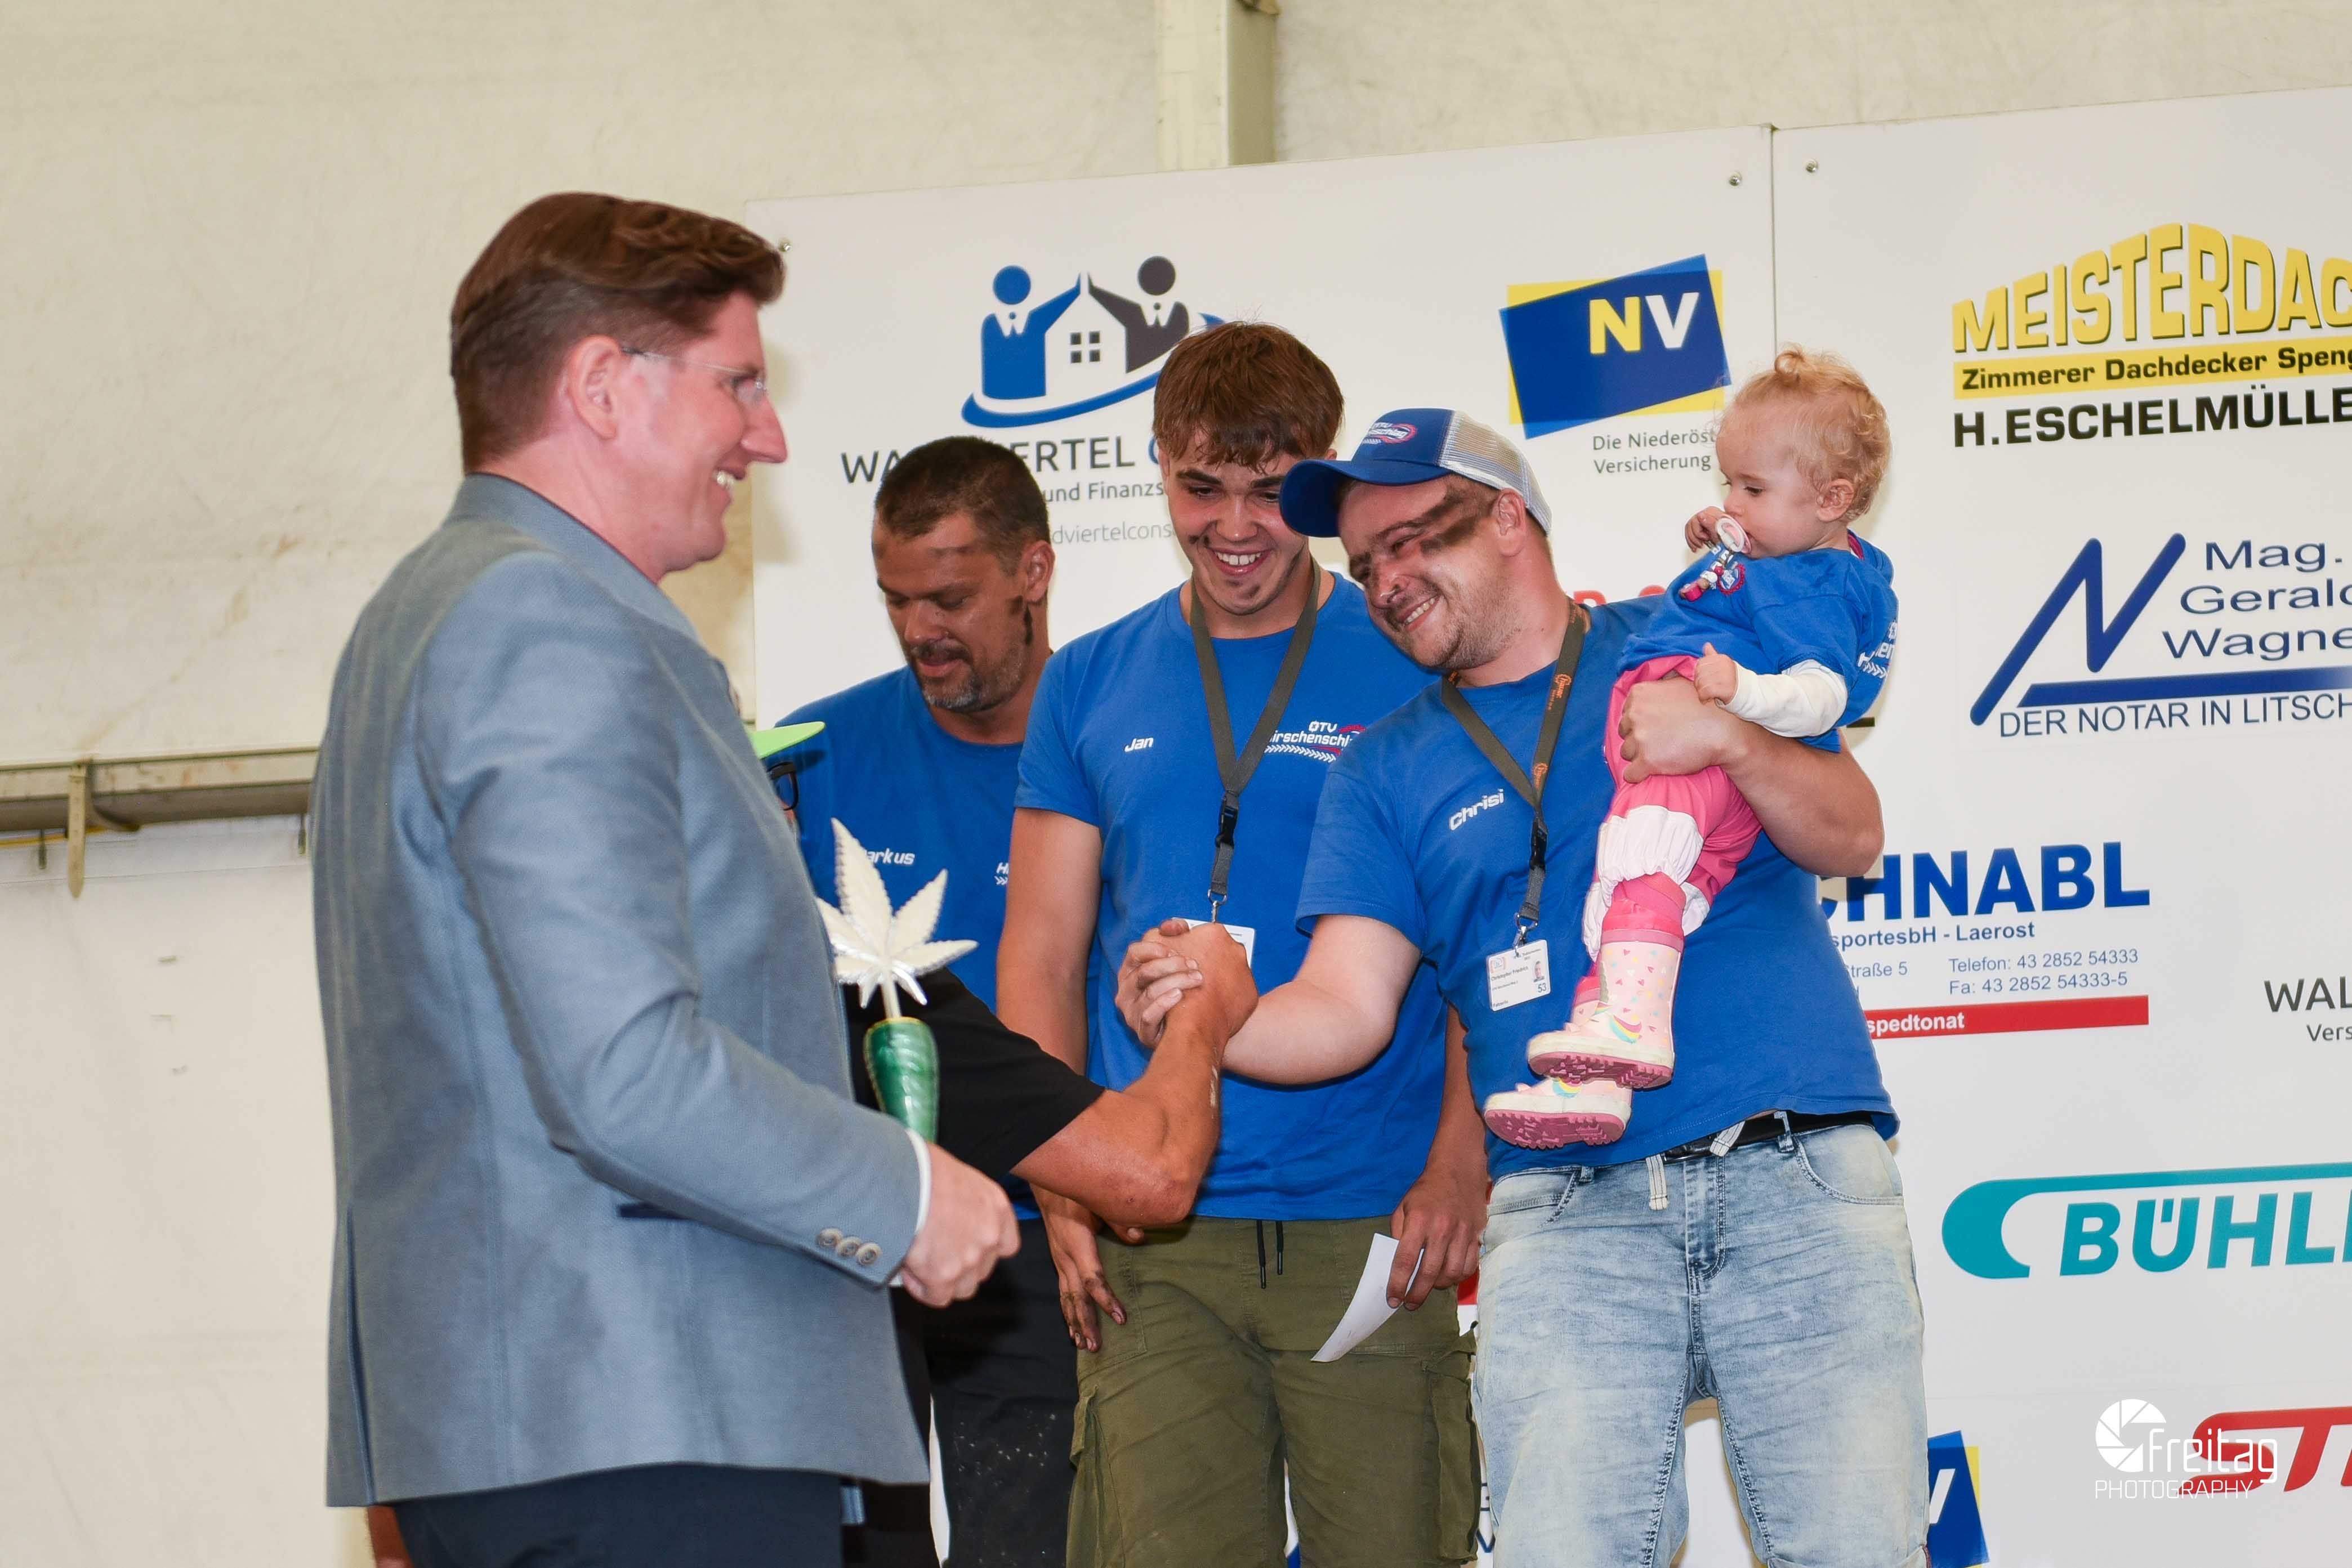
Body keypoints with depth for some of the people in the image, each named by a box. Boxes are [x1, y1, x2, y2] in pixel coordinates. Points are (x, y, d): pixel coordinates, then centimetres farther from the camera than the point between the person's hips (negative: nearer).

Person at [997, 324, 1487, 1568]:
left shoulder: (1412, 667, 4)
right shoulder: (1089, 688, 12)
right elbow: (1041, 957, 12)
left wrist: (1460, 1162, -10)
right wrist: (1062, 1185, 0)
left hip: (1374, 1228, -2)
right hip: (1154, 1242, 2)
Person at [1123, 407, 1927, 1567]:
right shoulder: (1388, 768, 16)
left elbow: (1853, 837, 6)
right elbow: (1347, 1009, 4)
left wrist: (1729, 741, -13)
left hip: (1797, 1180, -1)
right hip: (1568, 1219, 1)